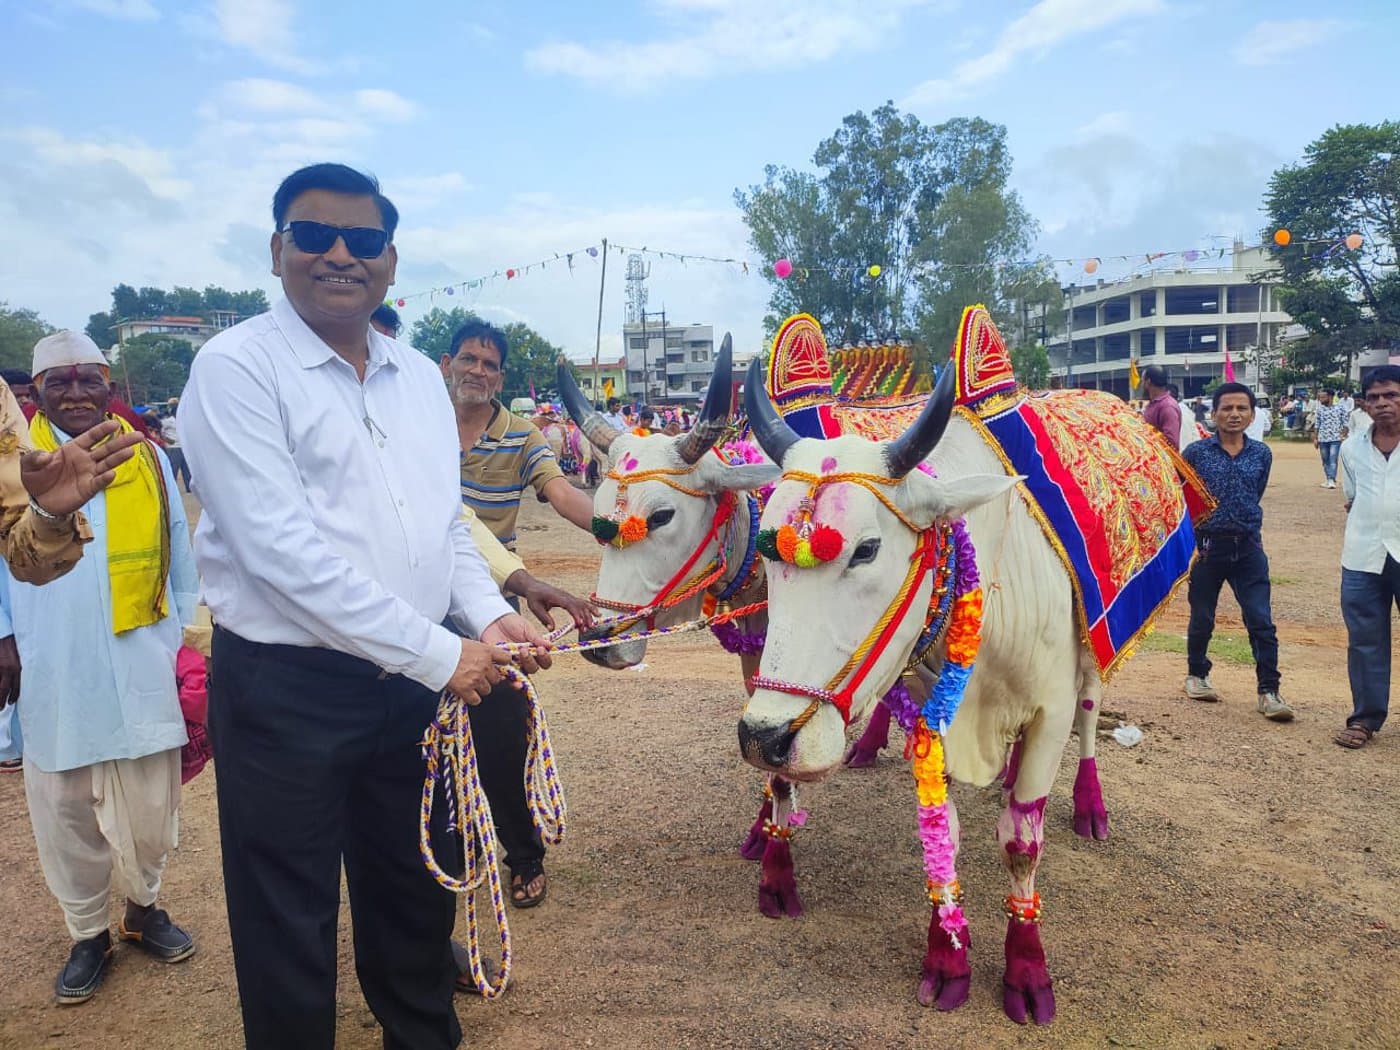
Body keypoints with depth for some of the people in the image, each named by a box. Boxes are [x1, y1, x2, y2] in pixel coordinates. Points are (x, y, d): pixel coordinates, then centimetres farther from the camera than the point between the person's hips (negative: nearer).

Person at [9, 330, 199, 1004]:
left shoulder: (149, 460, 5)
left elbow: (180, 561, 8)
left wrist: (187, 641, 7)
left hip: (139, 674, 1)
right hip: (52, 677, 0)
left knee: (148, 809, 10)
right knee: (65, 814, 10)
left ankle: (143, 908, 33)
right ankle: (87, 934, 28)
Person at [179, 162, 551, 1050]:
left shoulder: (420, 376, 9)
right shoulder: (237, 367, -11)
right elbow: (279, 546, -20)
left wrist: (489, 614, -4)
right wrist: (437, 653, -20)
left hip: (412, 681, 6)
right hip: (285, 687, -6)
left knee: (415, 889, 22)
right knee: (291, 919, 10)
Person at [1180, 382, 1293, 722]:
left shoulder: (1261, 454, 2)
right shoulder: (1196, 452, -5)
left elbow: (1256, 496, 16)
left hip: (1248, 547, 2)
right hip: (1206, 546, -2)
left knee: (1261, 621, -3)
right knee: (1202, 618, 11)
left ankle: (1268, 691, 5)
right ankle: (1197, 674, 32)